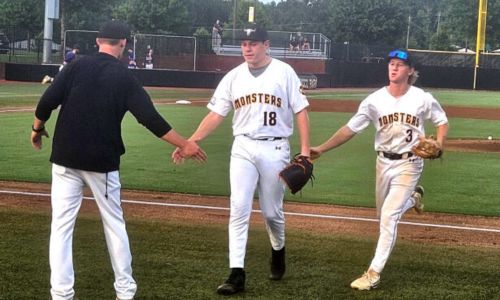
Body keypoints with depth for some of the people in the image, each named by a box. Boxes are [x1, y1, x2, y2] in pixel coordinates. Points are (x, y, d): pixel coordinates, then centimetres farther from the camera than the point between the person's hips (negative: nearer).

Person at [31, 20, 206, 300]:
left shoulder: (77, 66, 1)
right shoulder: (125, 77, -3)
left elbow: (47, 102, -8)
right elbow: (151, 119, -9)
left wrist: (38, 129, 11)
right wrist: (184, 144, -4)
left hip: (66, 158, 1)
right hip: (102, 162, -1)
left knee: (62, 225, 5)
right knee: (115, 224, 14)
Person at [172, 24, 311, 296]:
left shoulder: (284, 72, -1)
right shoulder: (233, 77, 6)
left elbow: (300, 110, -3)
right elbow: (216, 115, 4)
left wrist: (305, 148, -12)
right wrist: (190, 142, -7)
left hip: (275, 149, -2)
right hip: (243, 148, 2)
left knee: (272, 211, 9)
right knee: (239, 210, -7)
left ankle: (278, 250, 39)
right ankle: (237, 274, -7)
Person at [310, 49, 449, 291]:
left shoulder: (422, 99, -11)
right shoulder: (375, 100, -7)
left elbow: (442, 122, 4)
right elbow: (350, 129, -9)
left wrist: (439, 145, -17)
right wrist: (321, 149, -19)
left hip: (409, 164, -4)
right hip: (384, 162, 4)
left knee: (389, 217, -13)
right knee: (384, 215, 19)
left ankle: (374, 273, -8)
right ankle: (412, 197, 51)